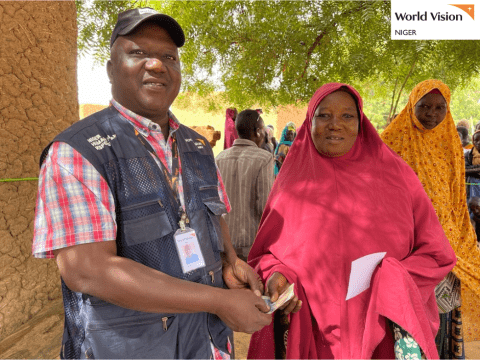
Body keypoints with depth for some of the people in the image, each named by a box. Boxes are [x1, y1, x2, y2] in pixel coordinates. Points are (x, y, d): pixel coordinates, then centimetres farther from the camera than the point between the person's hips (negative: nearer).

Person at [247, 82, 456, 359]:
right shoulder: (291, 181, -3)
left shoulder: (393, 173, -3)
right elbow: (267, 251, 5)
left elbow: (436, 252, -1)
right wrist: (276, 274, -16)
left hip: (381, 332, 0)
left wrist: (390, 279, -17)